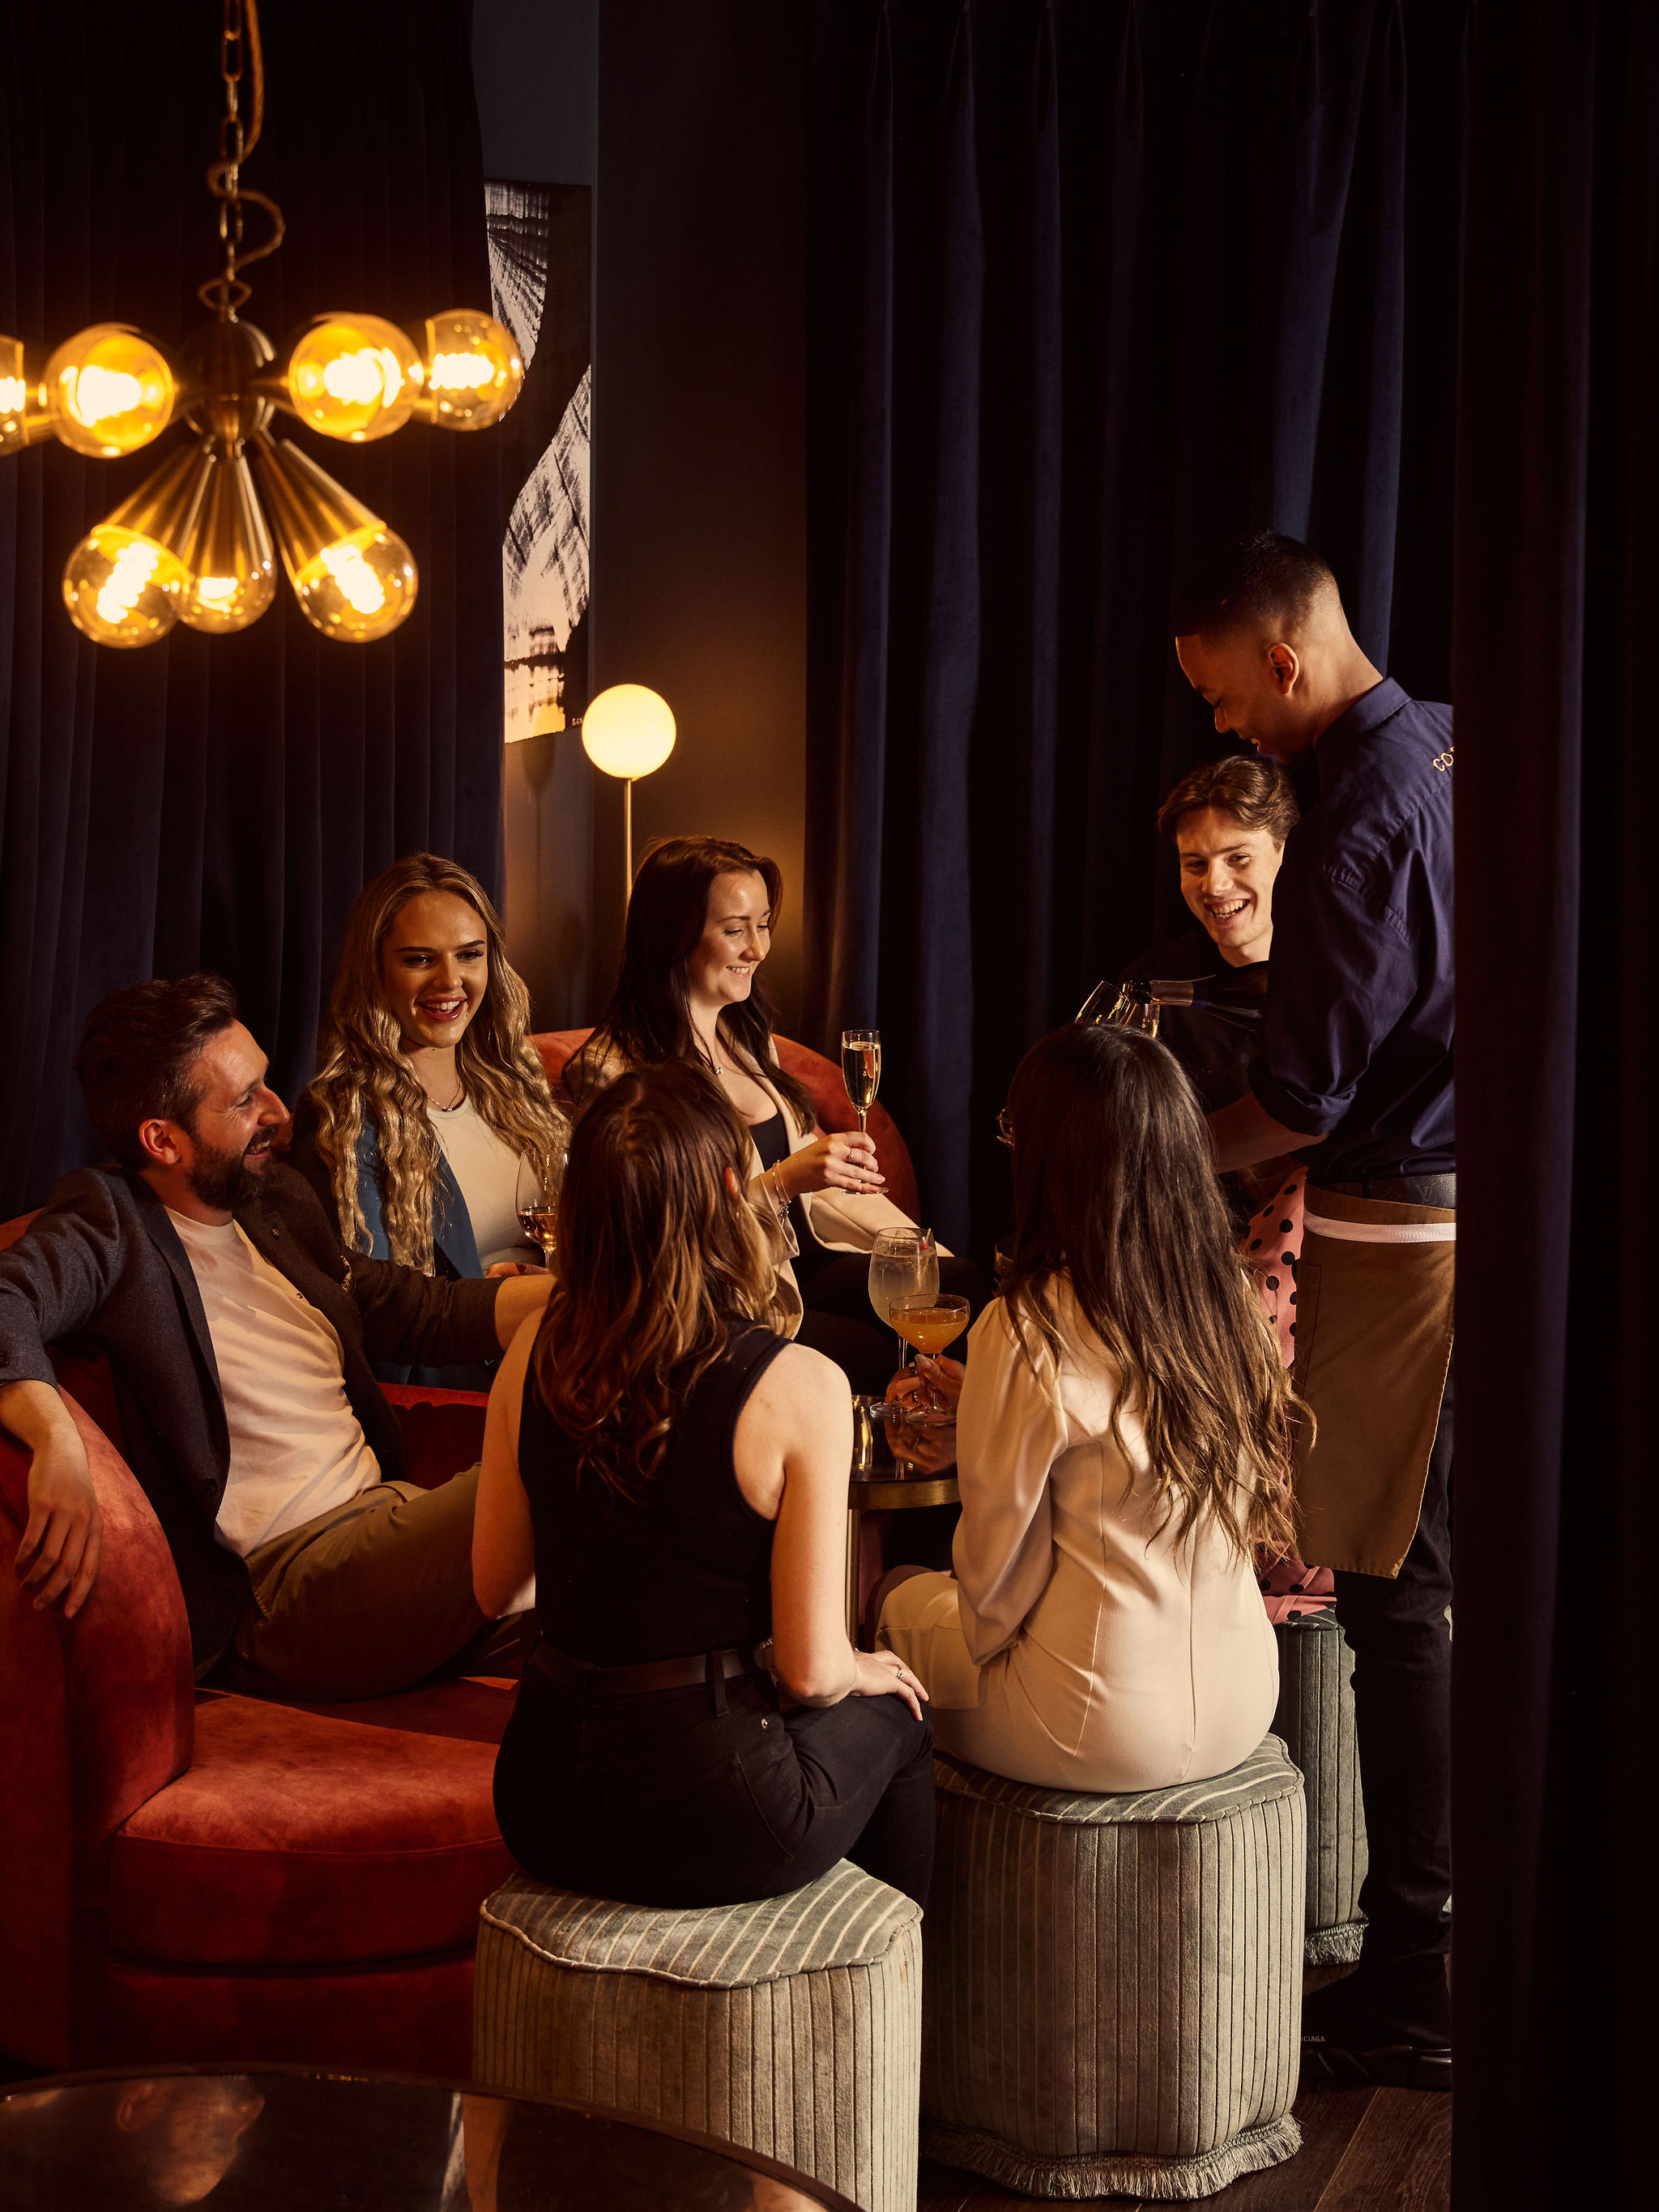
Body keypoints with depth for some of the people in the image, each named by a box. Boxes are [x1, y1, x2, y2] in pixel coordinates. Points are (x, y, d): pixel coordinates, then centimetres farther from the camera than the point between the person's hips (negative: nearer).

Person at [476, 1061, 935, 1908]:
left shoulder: (535, 1352, -4)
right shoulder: (798, 1385, -18)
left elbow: (493, 1585, 8)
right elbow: (811, 1668, -14)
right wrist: (860, 1672, 8)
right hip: (706, 1821, -5)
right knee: (893, 1712, 26)